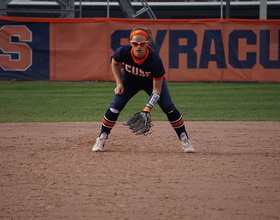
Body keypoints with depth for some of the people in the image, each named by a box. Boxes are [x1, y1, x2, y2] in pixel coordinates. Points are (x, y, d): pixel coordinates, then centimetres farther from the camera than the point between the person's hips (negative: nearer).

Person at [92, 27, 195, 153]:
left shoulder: (155, 60, -38)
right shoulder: (122, 52, -32)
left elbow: (157, 89, -31)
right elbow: (115, 63, -4)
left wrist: (148, 107, -41)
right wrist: (119, 83, -12)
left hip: (152, 81, -2)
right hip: (129, 80, 2)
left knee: (168, 107, -14)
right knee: (115, 107, -12)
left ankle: (184, 139, 0)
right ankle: (101, 139, 5)